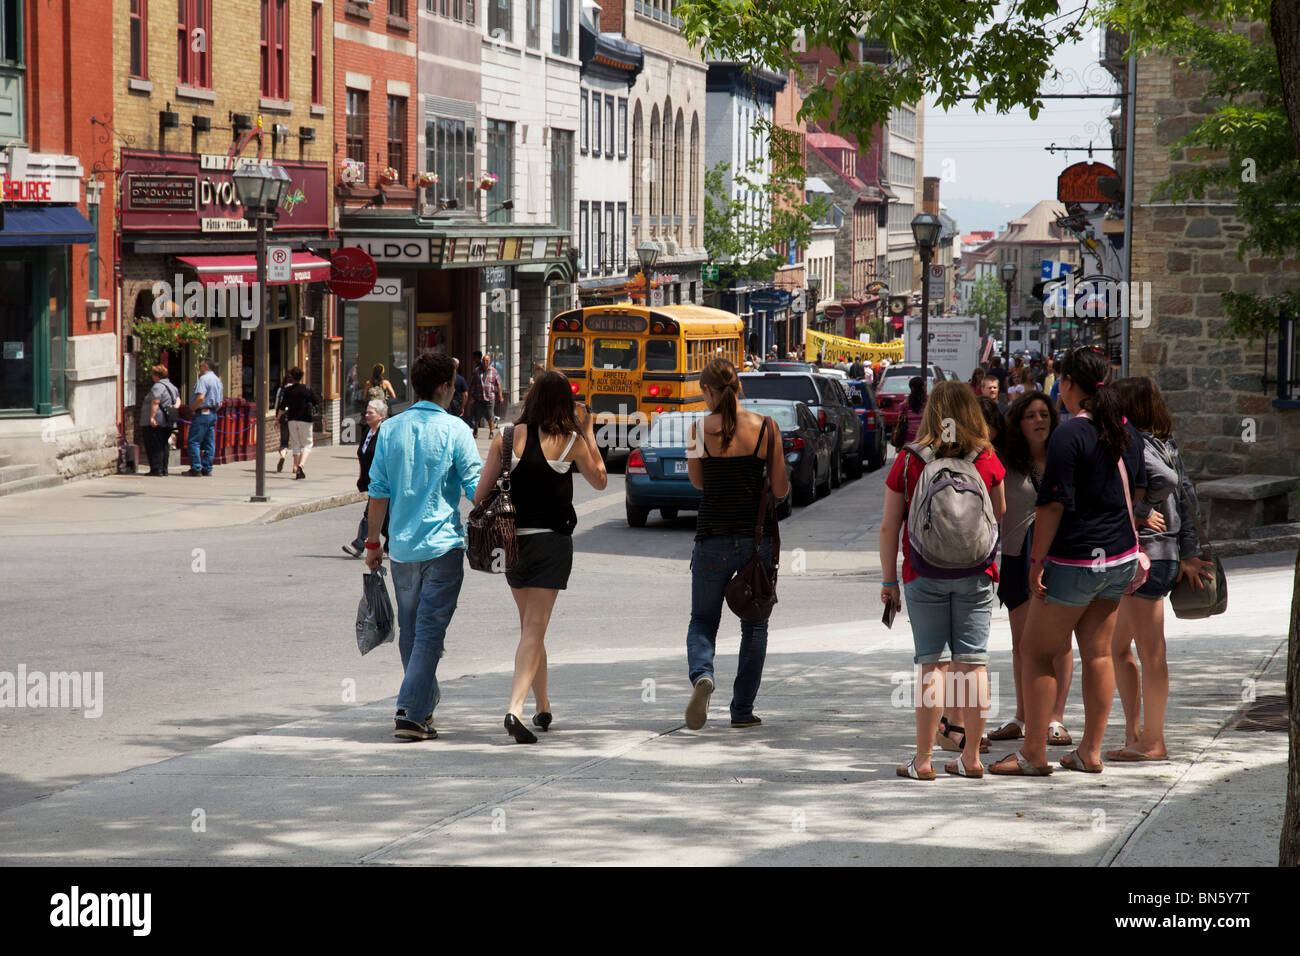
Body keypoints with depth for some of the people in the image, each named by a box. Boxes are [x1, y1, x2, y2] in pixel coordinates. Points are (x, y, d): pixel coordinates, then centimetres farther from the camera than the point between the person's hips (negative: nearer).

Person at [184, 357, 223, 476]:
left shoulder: (203, 379, -11)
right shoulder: (217, 380, 18)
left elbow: (200, 397, -23)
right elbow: (220, 403, 20)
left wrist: (193, 408, -10)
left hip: (203, 413, -9)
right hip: (213, 414, 9)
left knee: (194, 441, -7)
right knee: (209, 443, 8)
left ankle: (196, 468, -12)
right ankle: (207, 469, 8)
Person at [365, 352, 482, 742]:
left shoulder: (390, 429, 4)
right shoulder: (454, 430, -8)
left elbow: (378, 491, 5)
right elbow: (476, 489, -7)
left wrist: (373, 541, 13)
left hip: (402, 545, 4)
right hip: (443, 544, -4)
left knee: (410, 631, 16)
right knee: (429, 632, -4)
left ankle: (424, 703, 28)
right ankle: (410, 713, -12)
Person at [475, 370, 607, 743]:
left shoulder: (508, 437, -3)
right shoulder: (572, 442, -6)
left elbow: (481, 493, -3)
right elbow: (599, 480, 13)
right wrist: (588, 432, 16)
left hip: (512, 541, 3)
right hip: (552, 542, -3)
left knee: (531, 627, 19)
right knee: (534, 630, -5)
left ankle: (543, 708, 31)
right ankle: (515, 709, -22)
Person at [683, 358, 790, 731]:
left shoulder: (699, 429, -5)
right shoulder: (765, 427, -4)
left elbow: (698, 481, 9)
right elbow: (780, 489, -1)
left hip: (713, 537, -1)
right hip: (758, 535, 1)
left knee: (703, 620, 13)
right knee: (754, 623, 13)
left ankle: (701, 674, -17)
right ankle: (742, 709, 12)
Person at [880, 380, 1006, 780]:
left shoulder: (908, 462, -5)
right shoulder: (987, 460, -2)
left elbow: (889, 527, -1)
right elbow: (999, 514, 10)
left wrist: (888, 580, 6)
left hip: (924, 577, -1)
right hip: (977, 577, 1)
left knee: (932, 663, 1)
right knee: (972, 663, 6)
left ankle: (923, 759, 1)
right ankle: (971, 757, 10)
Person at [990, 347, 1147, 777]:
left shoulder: (1070, 434, -18)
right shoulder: (1126, 431, 7)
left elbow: (1054, 503, -19)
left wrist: (1037, 560, -14)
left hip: (1074, 559, -8)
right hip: (1119, 557, 8)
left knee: (1036, 651, 2)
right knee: (1098, 652, 13)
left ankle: (1034, 753, 3)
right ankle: (1090, 751, 16)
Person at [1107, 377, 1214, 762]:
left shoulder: (1133, 444, -14)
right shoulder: (1165, 443, 12)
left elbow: (1165, 479, -29)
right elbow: (1187, 495, 12)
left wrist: (1139, 511, -15)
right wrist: (1188, 554, 12)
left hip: (1145, 555, -10)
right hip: (1167, 553, 10)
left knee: (1150, 654, -1)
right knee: (1118, 647, 16)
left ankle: (1152, 743, 6)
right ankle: (1134, 735, 20)